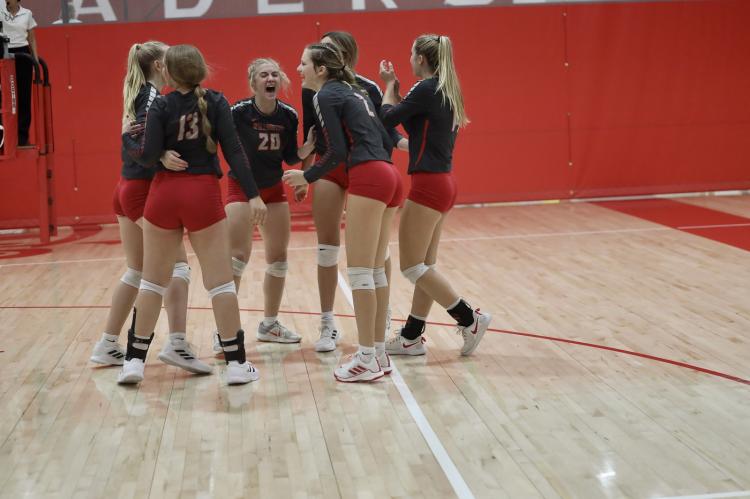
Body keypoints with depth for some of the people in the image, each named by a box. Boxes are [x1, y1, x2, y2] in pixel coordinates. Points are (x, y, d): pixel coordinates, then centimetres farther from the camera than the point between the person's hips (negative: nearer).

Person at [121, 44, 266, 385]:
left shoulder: (161, 107, -4)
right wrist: (253, 195, -8)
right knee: (220, 280, 3)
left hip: (164, 193, 1)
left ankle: (135, 360, 16)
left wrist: (127, 137, 10)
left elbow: (148, 157, -9)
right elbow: (234, 151, -7)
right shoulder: (216, 102, -1)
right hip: (203, 194, -1)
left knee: (152, 280, 11)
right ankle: (236, 363, 5)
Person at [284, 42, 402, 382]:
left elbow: (338, 151, -9)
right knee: (375, 269, 11)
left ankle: (367, 360, -5)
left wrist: (307, 177, 3)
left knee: (359, 271, -7)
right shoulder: (355, 92, 23)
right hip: (388, 176, 9)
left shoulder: (326, 95, -2)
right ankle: (377, 353, 14)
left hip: (367, 179, -9)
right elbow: (385, 140, 22)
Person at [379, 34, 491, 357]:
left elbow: (387, 118, -10)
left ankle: (470, 319, -1)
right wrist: (396, 91, 12)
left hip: (428, 184, -10)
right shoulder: (446, 92, 13)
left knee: (412, 266, -3)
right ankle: (412, 337, 18)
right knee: (424, 265, 12)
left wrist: (389, 85, 6)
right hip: (442, 182, 10)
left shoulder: (426, 89, -15)